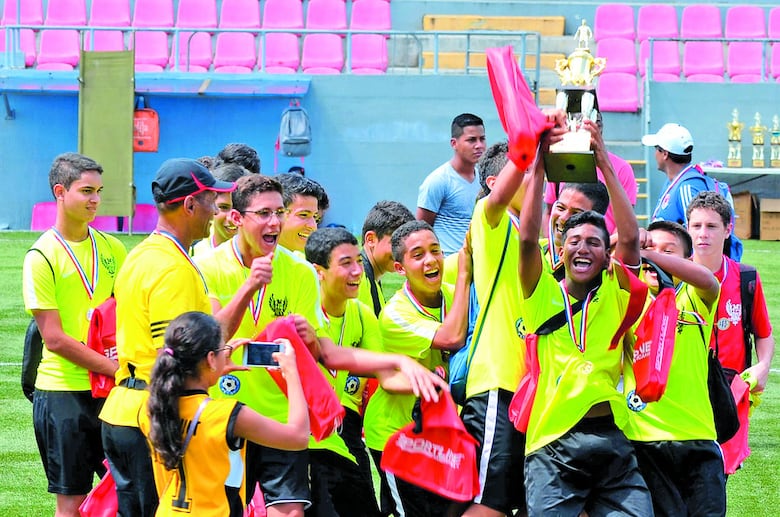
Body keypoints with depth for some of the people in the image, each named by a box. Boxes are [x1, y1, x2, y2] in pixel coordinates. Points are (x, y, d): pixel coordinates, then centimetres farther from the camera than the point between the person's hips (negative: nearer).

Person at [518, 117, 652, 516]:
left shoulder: (615, 293, 11)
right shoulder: (543, 293, 9)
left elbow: (631, 238, -3)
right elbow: (528, 237, -5)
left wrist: (604, 163, -8)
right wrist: (540, 163, -9)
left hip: (612, 439, 1)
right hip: (554, 444, -1)